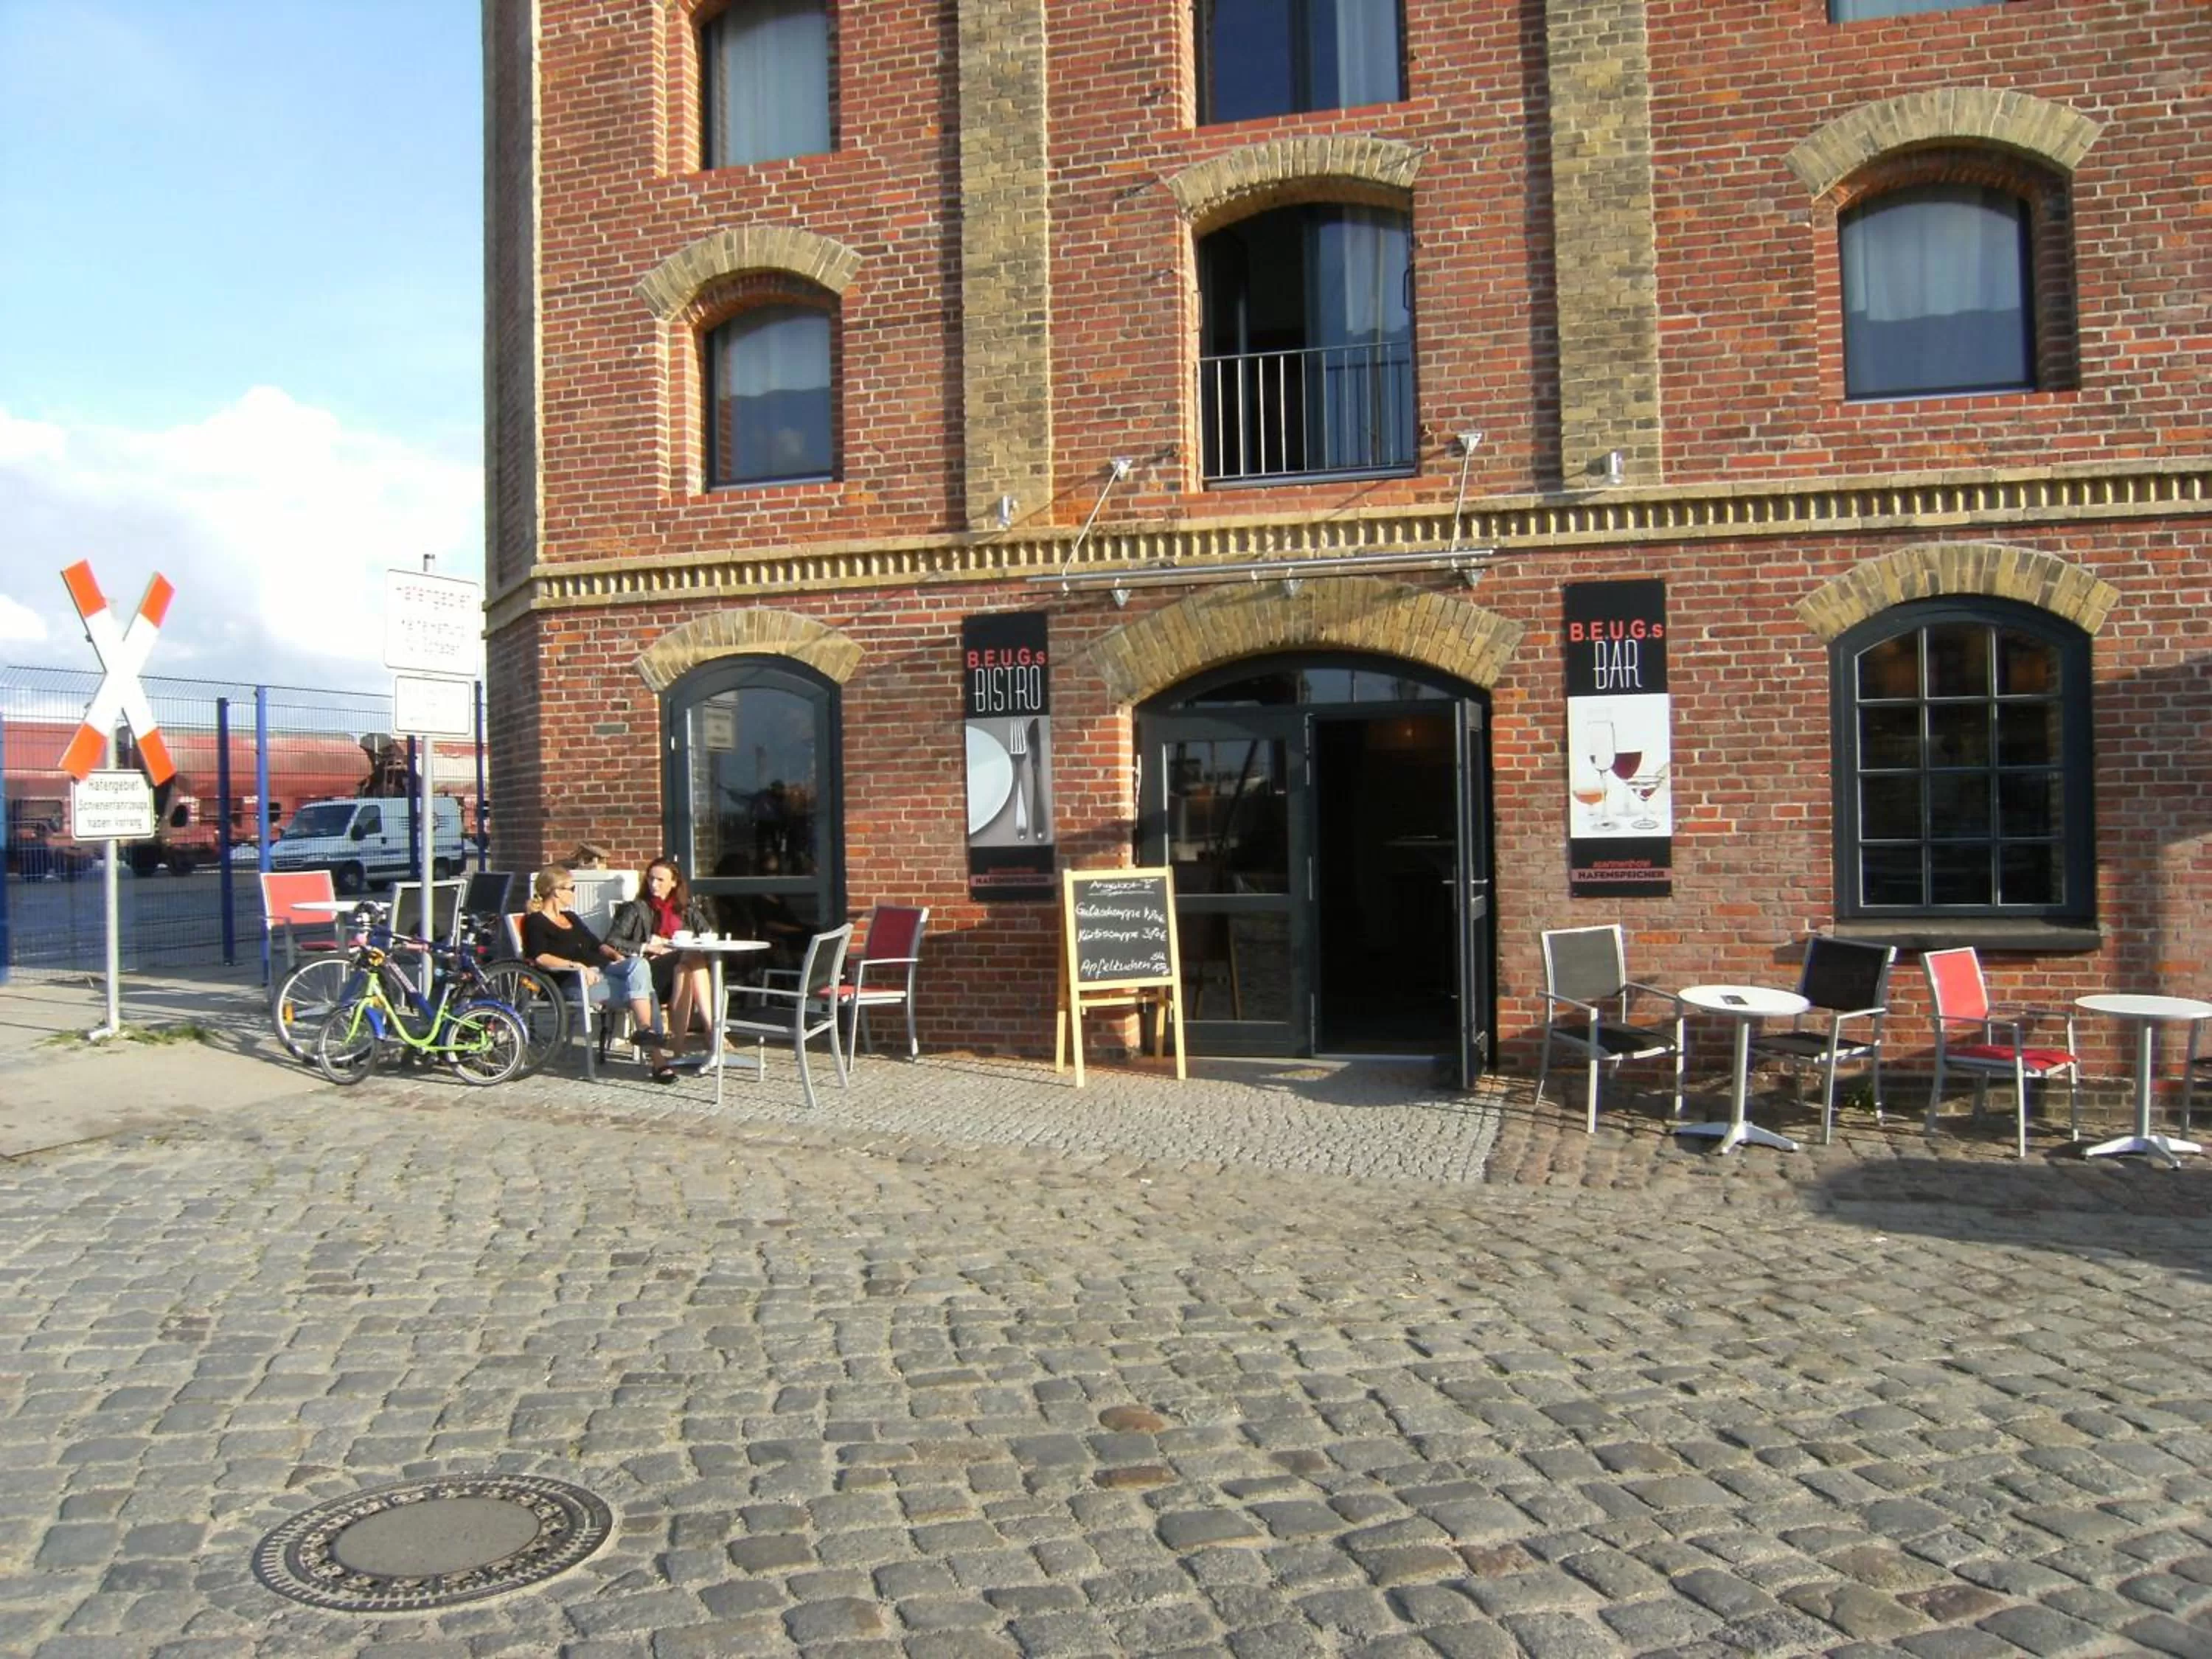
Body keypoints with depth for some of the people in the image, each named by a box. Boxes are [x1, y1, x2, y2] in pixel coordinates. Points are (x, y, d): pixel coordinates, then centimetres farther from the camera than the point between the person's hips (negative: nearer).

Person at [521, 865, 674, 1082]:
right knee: (641, 985, -25)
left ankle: (646, 1031, -32)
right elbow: (539, 957, -13)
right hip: (573, 981, -7)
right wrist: (577, 965, -24)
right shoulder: (535, 922, 4)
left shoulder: (570, 917, 30)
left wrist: (615, 955, 8)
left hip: (602, 970, 7)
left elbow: (596, 944, 30)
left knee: (639, 964, -25)